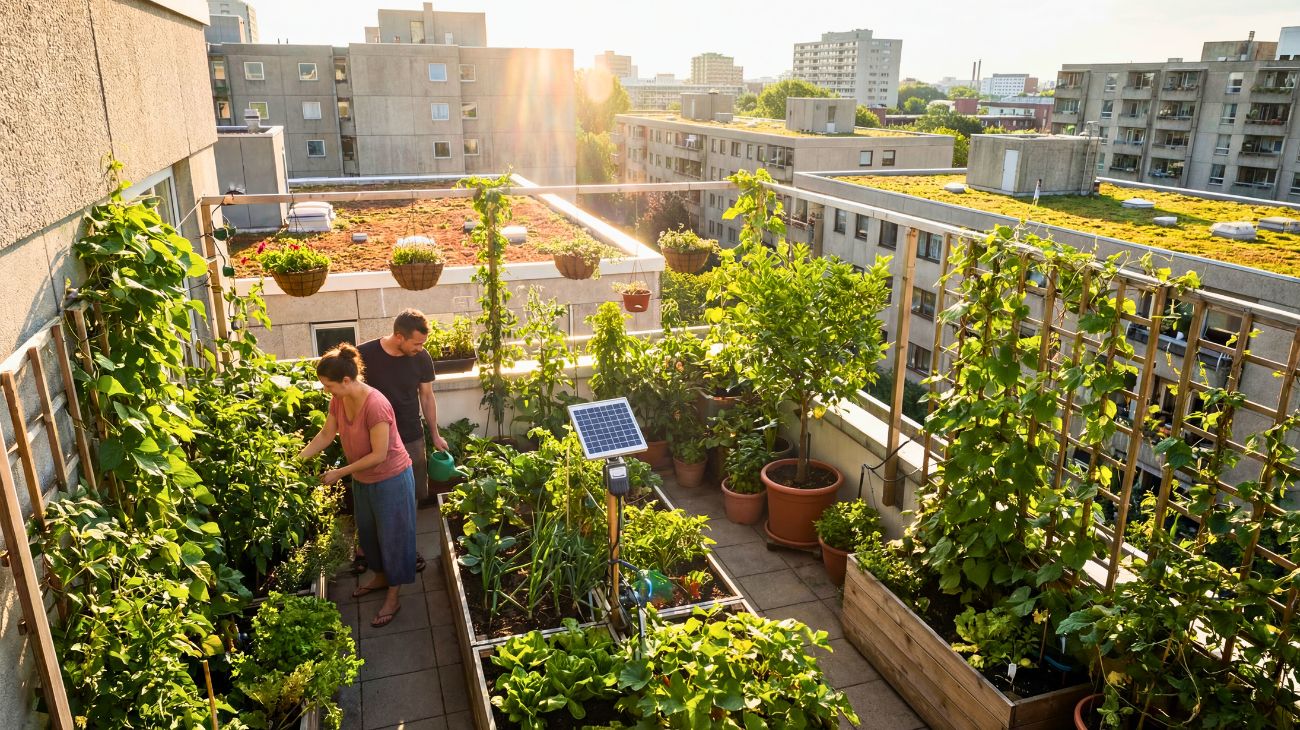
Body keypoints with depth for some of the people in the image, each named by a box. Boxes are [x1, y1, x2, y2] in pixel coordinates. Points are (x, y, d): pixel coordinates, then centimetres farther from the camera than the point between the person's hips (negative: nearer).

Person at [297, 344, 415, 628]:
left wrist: (339, 473, -23)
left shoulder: (375, 405, -33)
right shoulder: (338, 399, -8)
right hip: (362, 480, 8)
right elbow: (326, 435, 3)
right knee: (368, 532, 24)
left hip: (390, 479, -8)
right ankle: (381, 577, 46)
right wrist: (298, 459, -8)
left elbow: (379, 455, -28)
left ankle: (393, 597, 23)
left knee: (392, 536, 7)